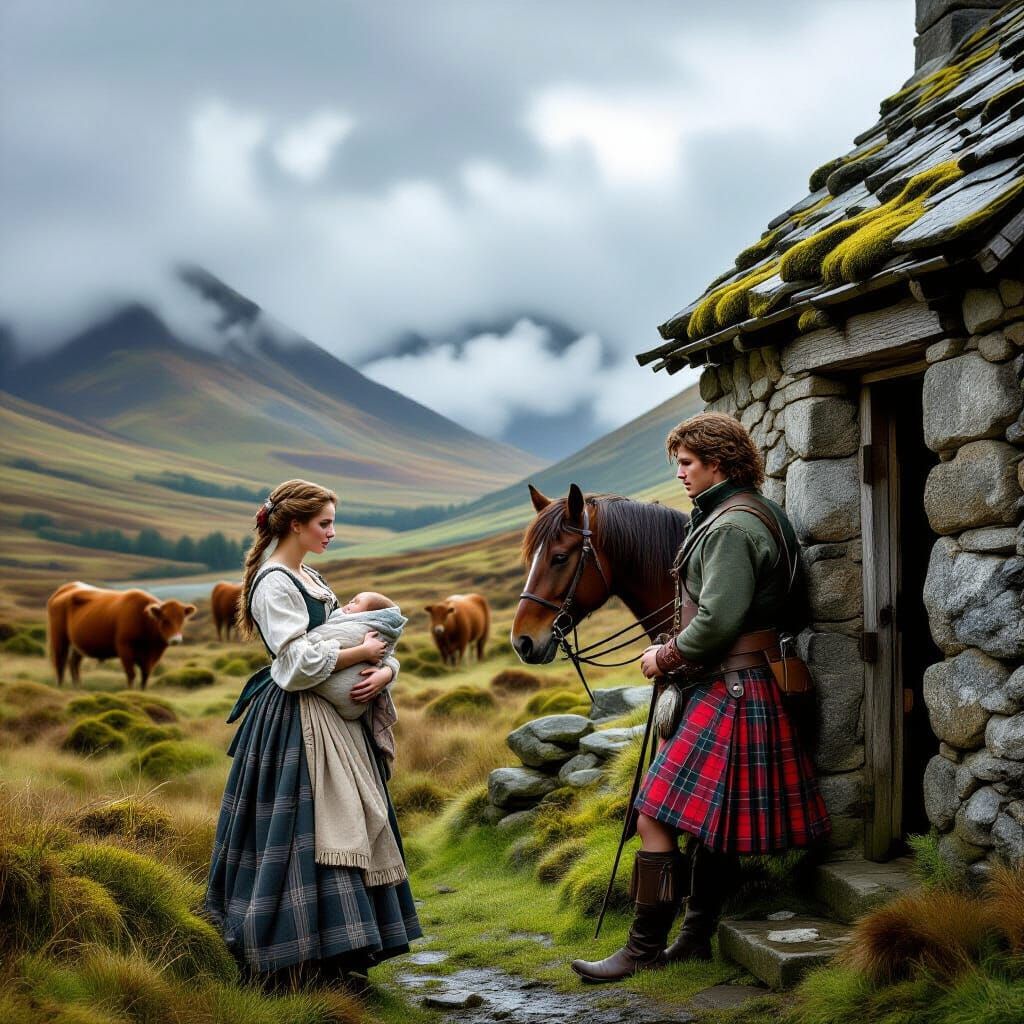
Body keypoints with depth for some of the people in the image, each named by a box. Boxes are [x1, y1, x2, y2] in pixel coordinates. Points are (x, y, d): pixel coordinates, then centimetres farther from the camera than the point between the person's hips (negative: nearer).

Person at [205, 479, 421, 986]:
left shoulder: (311, 579, 16)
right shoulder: (274, 584, -12)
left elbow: (368, 637, 14)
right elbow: (299, 663, -22)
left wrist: (384, 670, -7)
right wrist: (362, 653, -12)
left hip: (335, 719, 10)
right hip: (294, 722, -10)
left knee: (351, 825, 11)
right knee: (305, 833, -7)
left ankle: (335, 951, 19)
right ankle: (300, 959, 1)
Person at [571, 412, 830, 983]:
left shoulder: (731, 527, -17)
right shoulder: (759, 516, 16)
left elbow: (718, 620, -25)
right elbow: (793, 615, 21)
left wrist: (666, 657, -10)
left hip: (725, 691, -11)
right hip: (725, 685, 11)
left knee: (658, 813, -9)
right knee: (710, 819, 15)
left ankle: (644, 949, -3)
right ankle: (696, 940, 24)